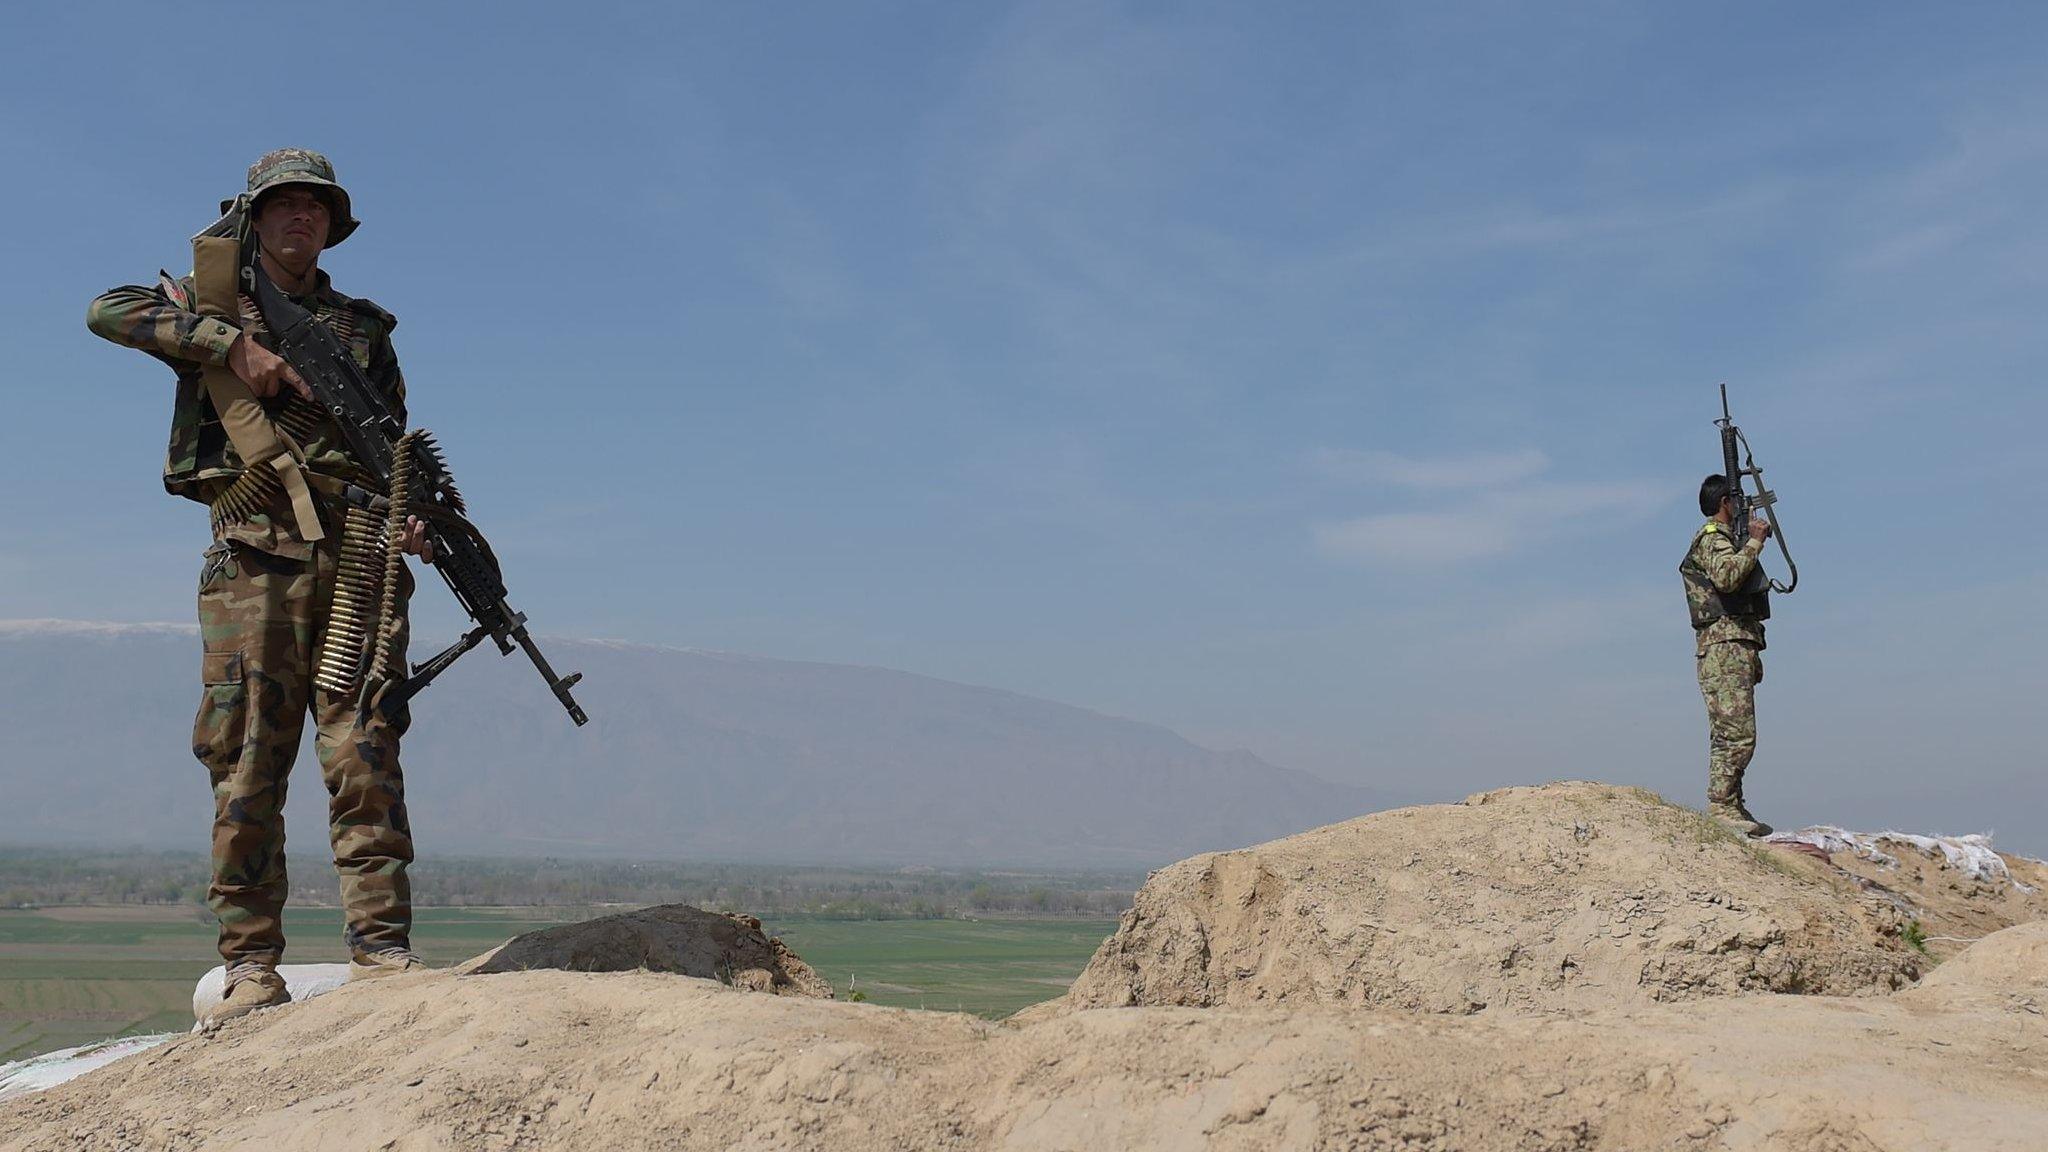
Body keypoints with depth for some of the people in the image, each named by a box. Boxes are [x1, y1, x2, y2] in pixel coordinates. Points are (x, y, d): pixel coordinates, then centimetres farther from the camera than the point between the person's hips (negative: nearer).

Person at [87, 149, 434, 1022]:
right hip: (254, 555, -1)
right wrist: (233, 343, -10)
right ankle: (252, 967, 1)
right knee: (247, 766, -3)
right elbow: (109, 312, -2)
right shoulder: (209, 302, 16)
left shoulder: (364, 327, 22)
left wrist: (414, 513, 0)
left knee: (366, 759, -6)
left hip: (358, 558, 2)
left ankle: (382, 951, -6)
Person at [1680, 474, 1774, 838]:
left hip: (1735, 647, 11)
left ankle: (1732, 807, 9)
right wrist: (1754, 542, -17)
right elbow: (1727, 576, -24)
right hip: (1725, 646, -11)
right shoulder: (1712, 538, -5)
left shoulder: (1724, 539, 26)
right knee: (1736, 732, -16)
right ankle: (1720, 805, -18)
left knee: (1732, 733, 9)